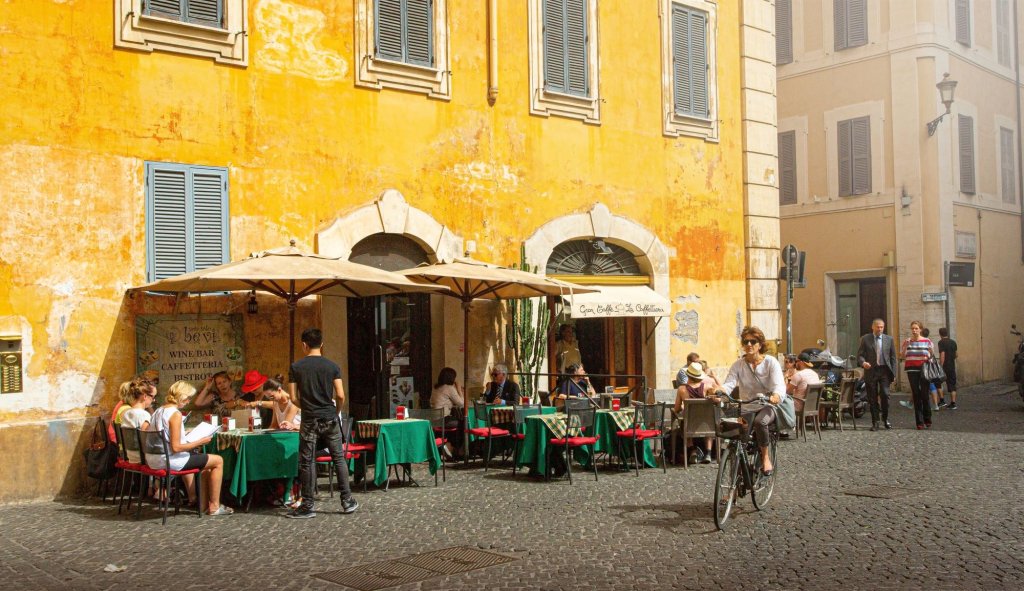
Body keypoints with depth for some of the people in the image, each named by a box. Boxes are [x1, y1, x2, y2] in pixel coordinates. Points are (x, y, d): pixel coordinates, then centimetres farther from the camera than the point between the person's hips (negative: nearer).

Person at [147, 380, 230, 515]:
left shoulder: (159, 411, 9)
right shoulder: (175, 414, -18)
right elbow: (176, 447, -22)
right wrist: (200, 442, -13)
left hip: (154, 461, 10)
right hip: (169, 461, -10)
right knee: (218, 460, 0)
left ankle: (192, 497, 31)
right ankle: (214, 506, 6)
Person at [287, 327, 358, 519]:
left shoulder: (296, 367, -2)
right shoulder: (332, 366, -1)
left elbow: (294, 398, -3)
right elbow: (340, 396, -6)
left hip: (309, 420, -1)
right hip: (330, 418, 1)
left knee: (307, 462, 4)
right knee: (339, 459, 10)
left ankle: (307, 506, 6)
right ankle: (347, 501, 12)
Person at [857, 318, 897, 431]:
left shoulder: (889, 339, 9)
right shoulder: (865, 339, 5)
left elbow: (893, 357, 9)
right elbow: (860, 355, 3)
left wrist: (893, 374, 3)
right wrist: (863, 362, -19)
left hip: (884, 371, 0)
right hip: (871, 371, 0)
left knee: (885, 394, -12)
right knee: (873, 398, 3)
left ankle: (885, 418, 8)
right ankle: (875, 422, 11)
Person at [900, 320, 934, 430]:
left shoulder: (927, 342, 5)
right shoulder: (907, 342, 8)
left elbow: (931, 357, 11)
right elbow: (902, 357, 6)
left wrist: (928, 358, -11)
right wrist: (905, 347, -9)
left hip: (924, 370, -1)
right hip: (912, 370, 1)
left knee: (925, 395, -4)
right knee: (916, 396, 0)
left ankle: (927, 421, 10)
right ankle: (919, 422, 2)